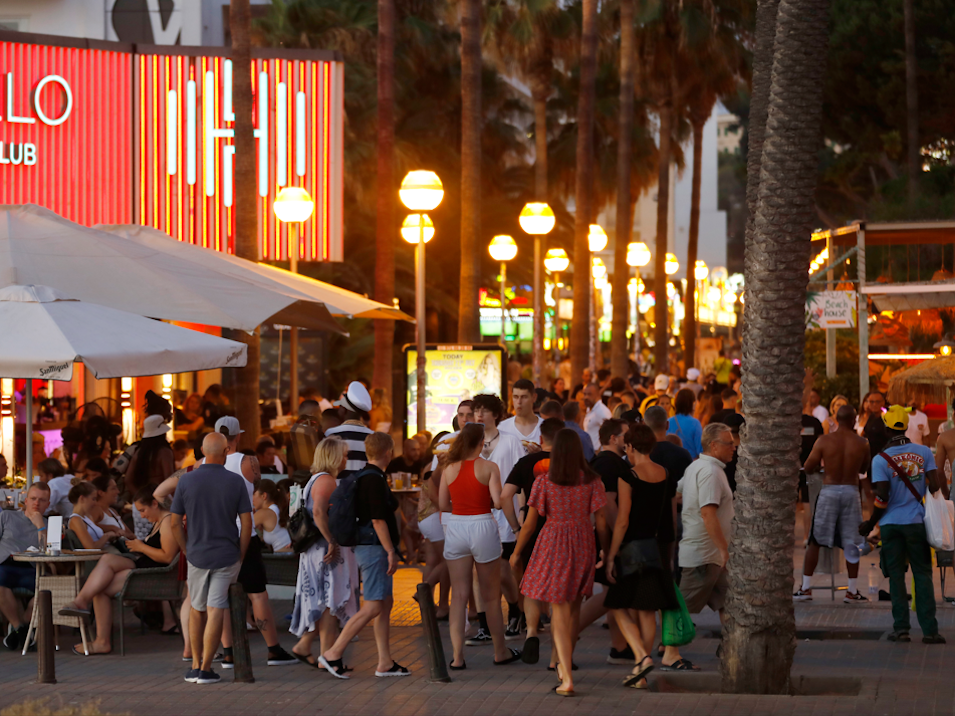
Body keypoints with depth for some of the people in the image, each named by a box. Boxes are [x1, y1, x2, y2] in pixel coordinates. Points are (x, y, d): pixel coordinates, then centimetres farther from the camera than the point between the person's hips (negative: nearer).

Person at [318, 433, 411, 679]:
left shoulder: (361, 476, 13)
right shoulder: (374, 479, -17)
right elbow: (378, 520, -21)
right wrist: (391, 552, -18)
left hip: (368, 546, 10)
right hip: (374, 547, -10)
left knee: (386, 603, 11)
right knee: (373, 606, -10)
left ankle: (385, 662, 12)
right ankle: (333, 654, -10)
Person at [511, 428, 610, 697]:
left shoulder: (543, 482, -8)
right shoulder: (592, 481, -4)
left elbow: (529, 524, -3)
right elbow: (601, 523, -3)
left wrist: (516, 553, 11)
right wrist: (608, 551, 12)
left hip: (552, 546, -2)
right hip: (583, 546, 2)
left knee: (559, 612, -1)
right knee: (573, 608, 21)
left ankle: (567, 677, -13)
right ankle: (565, 664, 38)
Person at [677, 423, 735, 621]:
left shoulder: (695, 467, 13)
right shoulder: (711, 471, -18)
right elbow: (708, 513, -27)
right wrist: (725, 549, -28)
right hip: (703, 555, -10)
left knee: (725, 603, 9)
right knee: (684, 607, -4)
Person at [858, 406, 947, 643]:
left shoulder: (880, 459, -8)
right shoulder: (924, 453, -1)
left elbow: (882, 498, -11)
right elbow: (935, 486, -7)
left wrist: (870, 524, 0)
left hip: (891, 524, -1)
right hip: (917, 522, 1)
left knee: (896, 575, 6)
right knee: (922, 574, 5)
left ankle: (901, 628, 3)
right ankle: (929, 630, -1)